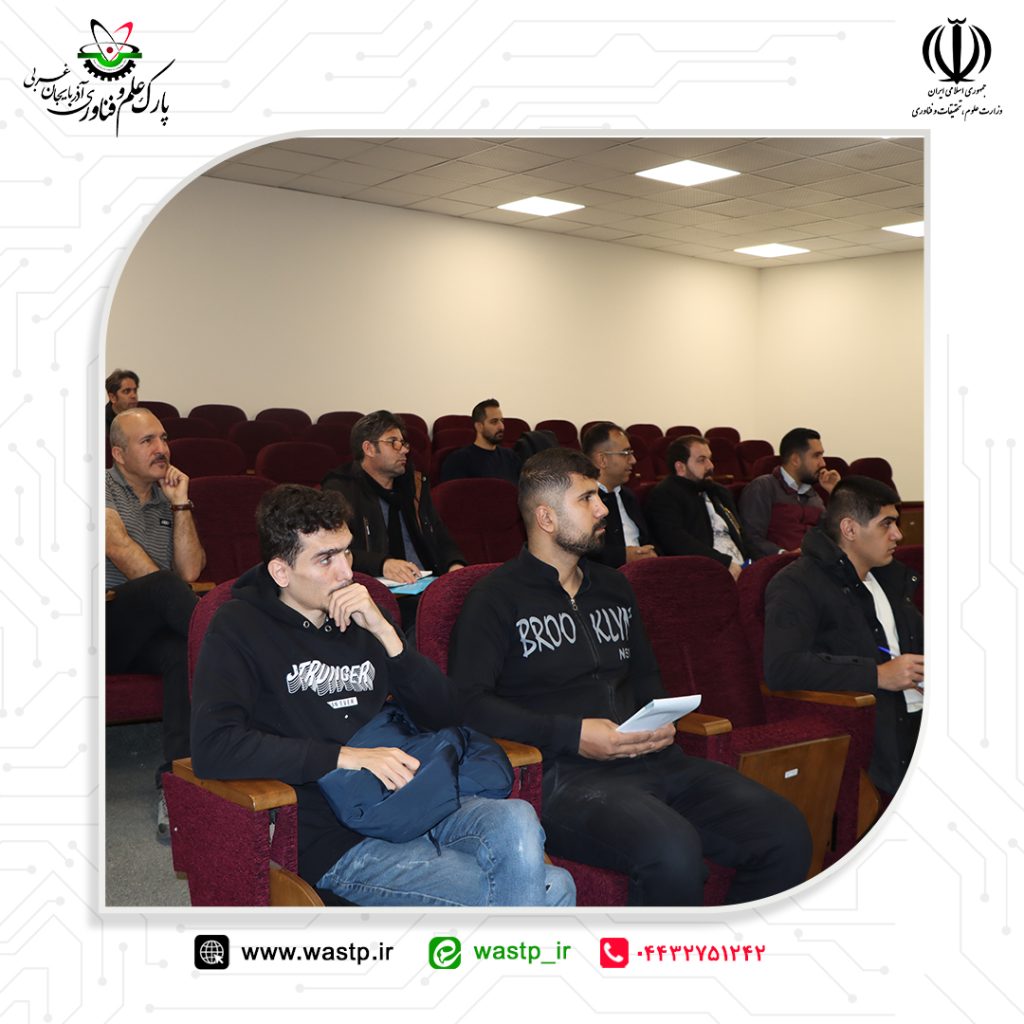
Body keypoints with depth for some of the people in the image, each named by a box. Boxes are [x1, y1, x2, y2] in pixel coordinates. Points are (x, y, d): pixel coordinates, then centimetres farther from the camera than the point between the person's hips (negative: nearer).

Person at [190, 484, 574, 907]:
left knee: (516, 822, -29)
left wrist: (384, 632, -4)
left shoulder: (362, 614, 15)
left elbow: (442, 714, 11)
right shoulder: (240, 627, -1)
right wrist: (348, 756, -17)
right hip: (337, 841, -5)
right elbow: (211, 747, -16)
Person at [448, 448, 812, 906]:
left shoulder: (613, 587, 23)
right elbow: (467, 701, -9)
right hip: (564, 774, -6)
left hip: (650, 760, 7)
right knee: (672, 850, -35)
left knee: (786, 832, -13)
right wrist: (571, 734, -16)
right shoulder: (497, 598, 0)